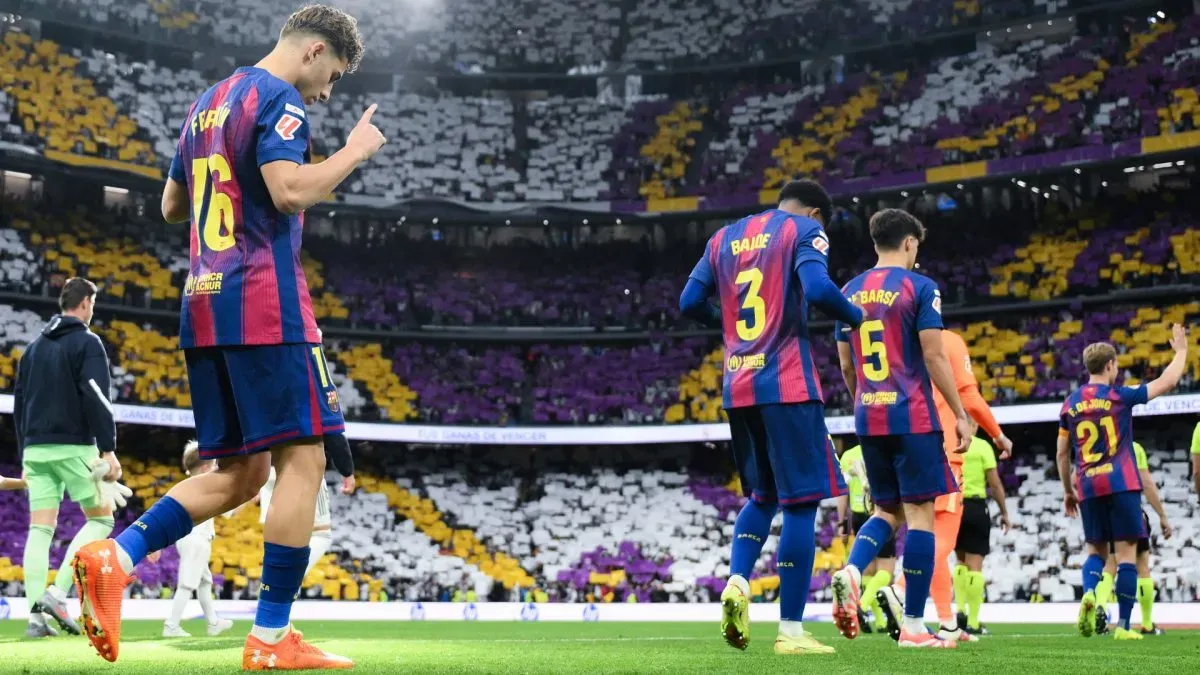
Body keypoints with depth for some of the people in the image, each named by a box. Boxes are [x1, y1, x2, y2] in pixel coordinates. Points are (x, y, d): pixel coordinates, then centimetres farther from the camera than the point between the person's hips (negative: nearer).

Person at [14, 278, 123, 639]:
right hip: (74, 447, -6)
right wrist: (108, 450, -15)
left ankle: (35, 615, -3)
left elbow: (19, 402, 18)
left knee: (40, 529, 3)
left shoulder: (34, 346, 17)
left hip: (36, 449, 6)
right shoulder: (87, 342, -4)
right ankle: (58, 592, -9)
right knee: (101, 519, 5)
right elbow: (96, 398, -14)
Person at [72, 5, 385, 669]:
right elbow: (290, 191, -21)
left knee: (241, 473, 11)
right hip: (264, 302, -9)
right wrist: (355, 149, -7)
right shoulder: (276, 98, -6)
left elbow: (171, 206, 28)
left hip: (204, 305, 9)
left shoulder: (207, 102, 22)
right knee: (303, 458, -5)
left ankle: (112, 556, -4)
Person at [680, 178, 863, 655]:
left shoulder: (724, 237, 16)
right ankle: (791, 630, -1)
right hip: (787, 386, -6)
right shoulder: (805, 229, 0)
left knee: (762, 496, 20)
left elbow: (690, 303, 11)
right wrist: (858, 318, 0)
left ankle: (737, 582, -4)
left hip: (737, 388, 6)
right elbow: (817, 289, -18)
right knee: (801, 503, 0)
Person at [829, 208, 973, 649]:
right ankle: (913, 626, -2)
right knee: (919, 514, -1)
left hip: (868, 418, 6)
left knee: (887, 510, 16)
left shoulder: (850, 292, 11)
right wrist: (961, 414, -5)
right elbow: (934, 356, -11)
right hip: (912, 416, -6)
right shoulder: (919, 287, -6)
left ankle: (851, 572, -11)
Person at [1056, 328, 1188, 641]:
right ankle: (1123, 625, -2)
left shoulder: (1070, 403, 8)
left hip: (1088, 487, 4)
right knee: (1126, 553, 1)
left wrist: (1068, 491, 21)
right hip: (1121, 484, -4)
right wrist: (1181, 350, 19)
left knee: (1096, 550, 14)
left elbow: (1062, 453, 11)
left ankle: (1088, 594, -15)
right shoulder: (1119, 396, -3)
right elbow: (1168, 382, 3)